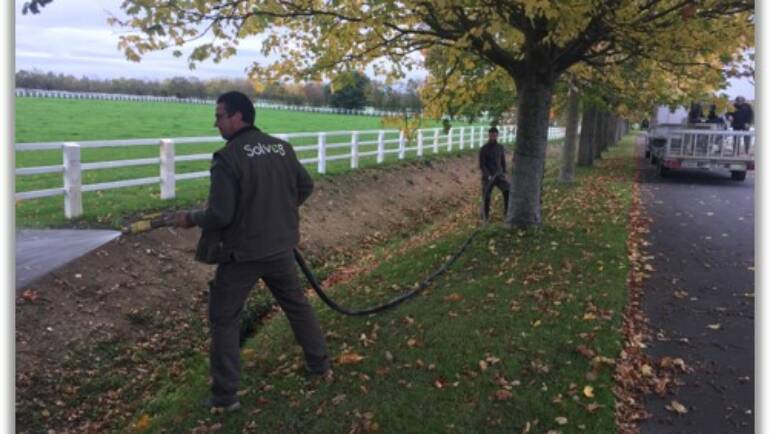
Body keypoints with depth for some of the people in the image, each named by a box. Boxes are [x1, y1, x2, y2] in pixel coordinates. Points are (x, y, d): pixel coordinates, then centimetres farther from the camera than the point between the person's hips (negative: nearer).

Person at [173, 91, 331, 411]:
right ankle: (321, 366, 34)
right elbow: (305, 187, 13)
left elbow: (219, 216, -20)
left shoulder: (227, 157, -19)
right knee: (297, 305, 22)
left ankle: (225, 396, 15)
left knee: (223, 320, 10)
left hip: (241, 253, -5)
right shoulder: (282, 148, 1)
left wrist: (191, 219, -1)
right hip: (280, 248, 6)